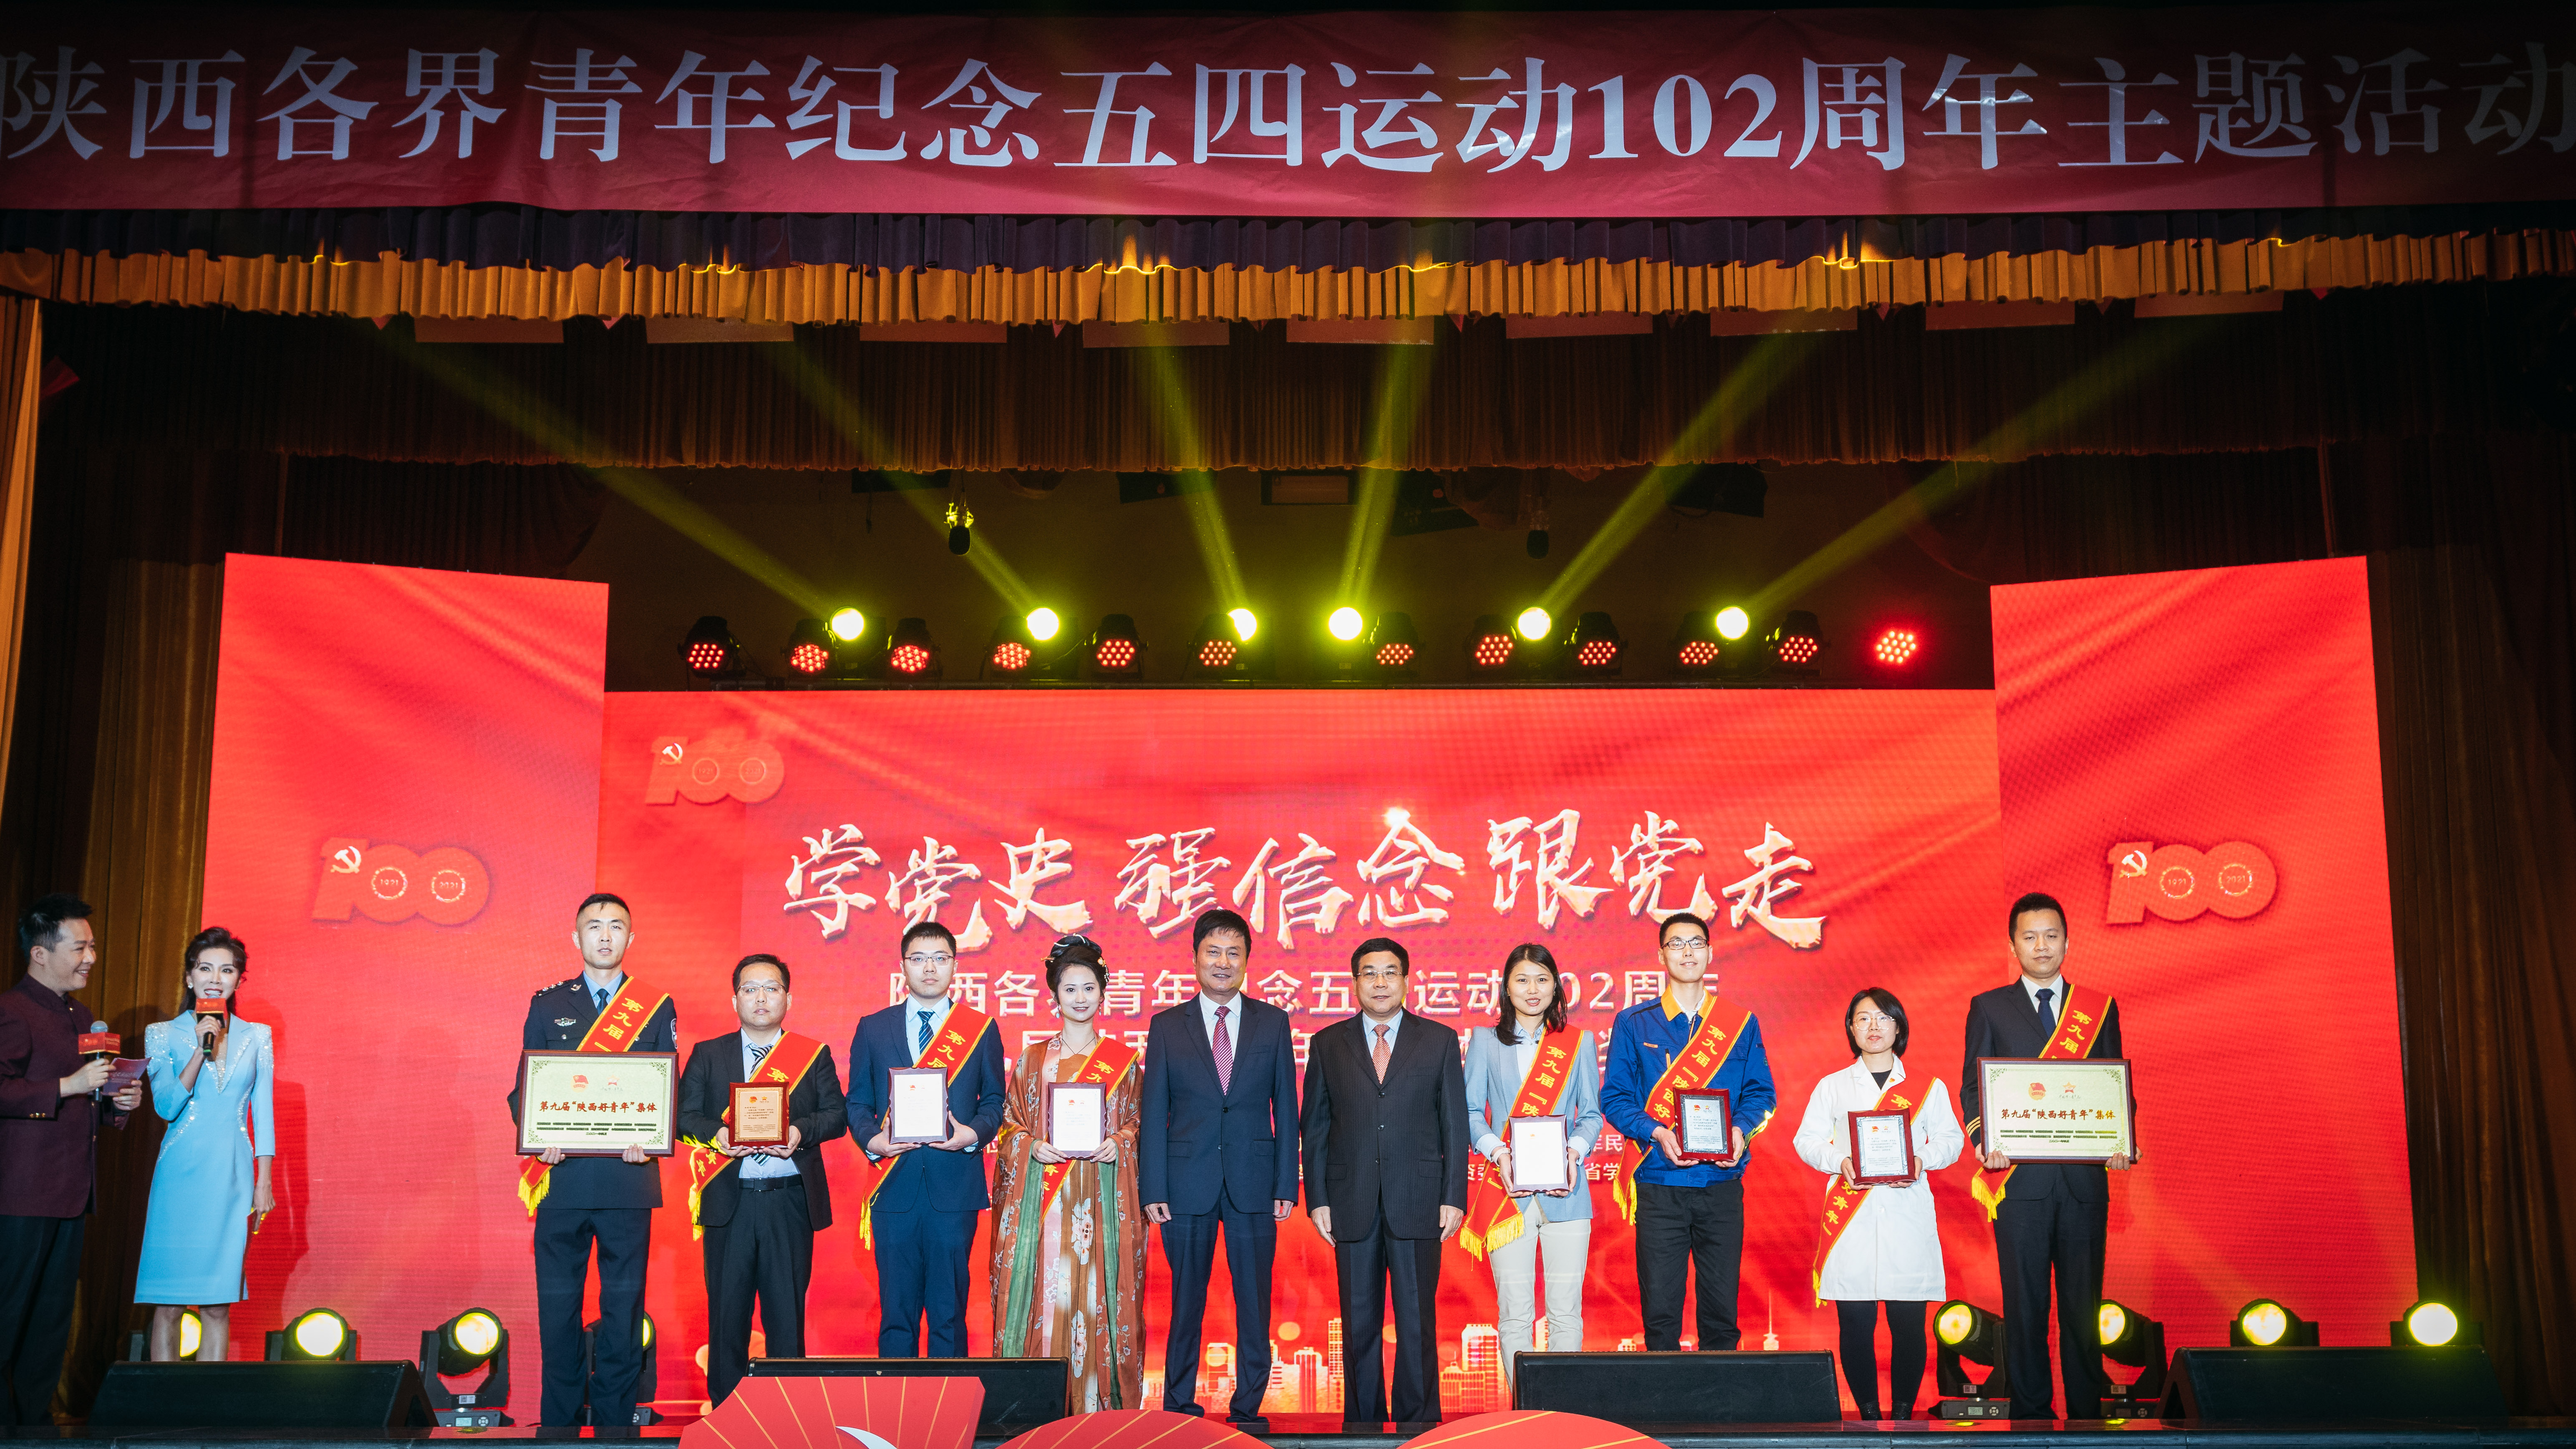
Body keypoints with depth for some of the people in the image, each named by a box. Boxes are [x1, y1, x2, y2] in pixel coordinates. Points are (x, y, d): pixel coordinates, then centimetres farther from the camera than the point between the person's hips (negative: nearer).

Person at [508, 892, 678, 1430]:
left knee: (624, 1305, 3)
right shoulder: (547, 1004, 11)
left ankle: (615, 1425, 11)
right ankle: (559, 1423, 14)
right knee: (557, 1308, 4)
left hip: (628, 1178, -1)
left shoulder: (657, 1008, 8)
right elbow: (523, 1087, 10)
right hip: (562, 1178, 1)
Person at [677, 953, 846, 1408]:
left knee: (788, 1311, 2)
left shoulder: (815, 1055, 9)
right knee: (727, 1310, 3)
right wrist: (716, 1133, -15)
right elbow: (684, 1114, 5)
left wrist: (802, 1131, -15)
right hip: (728, 1203, 0)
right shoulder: (708, 1055, 11)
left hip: (791, 1203, 0)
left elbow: (837, 1114, 4)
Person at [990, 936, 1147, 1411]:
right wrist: (1034, 1148, -9)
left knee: (1097, 1292, -4)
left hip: (1102, 1200, 0)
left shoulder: (1124, 1060, 9)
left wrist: (1118, 1143, -9)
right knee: (1044, 1292, -4)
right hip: (1043, 1199, 0)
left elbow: (1138, 1123, 11)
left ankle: (1099, 1401, 3)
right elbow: (1010, 1126, 10)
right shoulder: (1033, 1060, 10)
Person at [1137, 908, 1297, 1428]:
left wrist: (1286, 1185, 0)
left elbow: (1285, 1107, 6)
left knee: (1254, 1303, 3)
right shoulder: (1166, 1026, 5)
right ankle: (1179, 1408, 16)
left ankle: (1248, 1408, 14)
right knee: (1186, 1303, 5)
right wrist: (1153, 1189, -3)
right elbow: (1153, 1113, 4)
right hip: (1188, 1185, 0)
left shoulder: (1273, 1023, 7)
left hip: (1254, 1185, 1)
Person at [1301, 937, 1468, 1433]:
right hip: (1353, 1206, 1)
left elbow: (1455, 1125, 5)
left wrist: (1454, 1197, -2)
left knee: (1417, 1320, 1)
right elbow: (1315, 1128, 8)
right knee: (1359, 1322, 5)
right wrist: (1317, 1199, 1)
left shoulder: (1439, 1040, 7)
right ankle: (1362, 1421, 14)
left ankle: (1418, 1424, 9)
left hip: (1418, 1205, -1)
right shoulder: (1328, 1044, 9)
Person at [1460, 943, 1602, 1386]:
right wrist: (1498, 1152, -11)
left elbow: (1591, 1114, 12)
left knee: (1566, 1311, -1)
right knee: (1514, 1312, -3)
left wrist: (1575, 1150, -8)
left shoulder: (1578, 1043, 13)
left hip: (1565, 1191, 1)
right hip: (1507, 1193, -1)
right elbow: (1471, 1111, 7)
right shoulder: (1485, 1041, 11)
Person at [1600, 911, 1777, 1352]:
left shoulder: (1741, 1024, 11)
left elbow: (1760, 1092, 10)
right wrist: (1657, 1133, -14)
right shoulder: (1633, 1024, 7)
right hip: (1659, 1186, -1)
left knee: (1721, 1308, 1)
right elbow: (1614, 1097, 3)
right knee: (1660, 1308, -2)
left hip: (1722, 1182, 1)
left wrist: (1741, 1130, -10)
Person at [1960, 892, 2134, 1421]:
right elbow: (1973, 1086, 4)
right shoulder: (1988, 1008, 7)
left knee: (2083, 1302, 5)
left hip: (2084, 1177, 1)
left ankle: (2086, 1413, 13)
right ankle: (2031, 1412, 11)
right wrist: (1982, 1139, -14)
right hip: (2019, 1177, -1)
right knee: (2025, 1302, 3)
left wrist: (2122, 1142, -8)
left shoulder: (2100, 1008, 11)